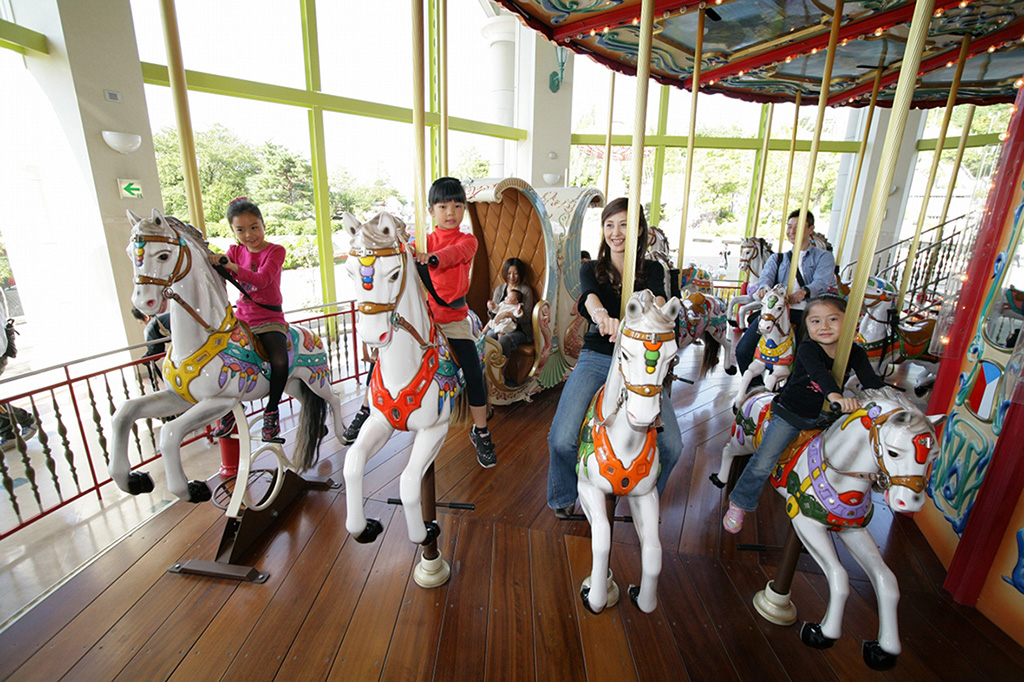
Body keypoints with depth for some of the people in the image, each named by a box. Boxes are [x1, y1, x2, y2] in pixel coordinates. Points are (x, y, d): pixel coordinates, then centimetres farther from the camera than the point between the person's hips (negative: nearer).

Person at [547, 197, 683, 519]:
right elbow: (590, 295, -17)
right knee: (561, 439, -16)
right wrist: (601, 315, -41)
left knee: (672, 444, -11)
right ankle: (565, 496, 16)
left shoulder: (653, 270, 9)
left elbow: (657, 301, -13)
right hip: (596, 359, -1)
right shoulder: (590, 269, 7)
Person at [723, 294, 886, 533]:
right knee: (763, 463, -8)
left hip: (823, 417, 5)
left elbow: (872, 382, -13)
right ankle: (739, 504, 10)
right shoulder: (807, 349, -20)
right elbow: (819, 373, -38)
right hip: (790, 413, -5)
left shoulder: (855, 354, -5)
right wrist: (835, 396, -55)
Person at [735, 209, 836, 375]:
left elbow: (822, 282, -3)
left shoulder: (824, 257, 17)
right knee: (743, 350, -17)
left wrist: (804, 292, -28)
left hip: (806, 313, -2)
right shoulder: (777, 258, 25)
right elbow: (766, 276, 3)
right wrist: (764, 288, -24)